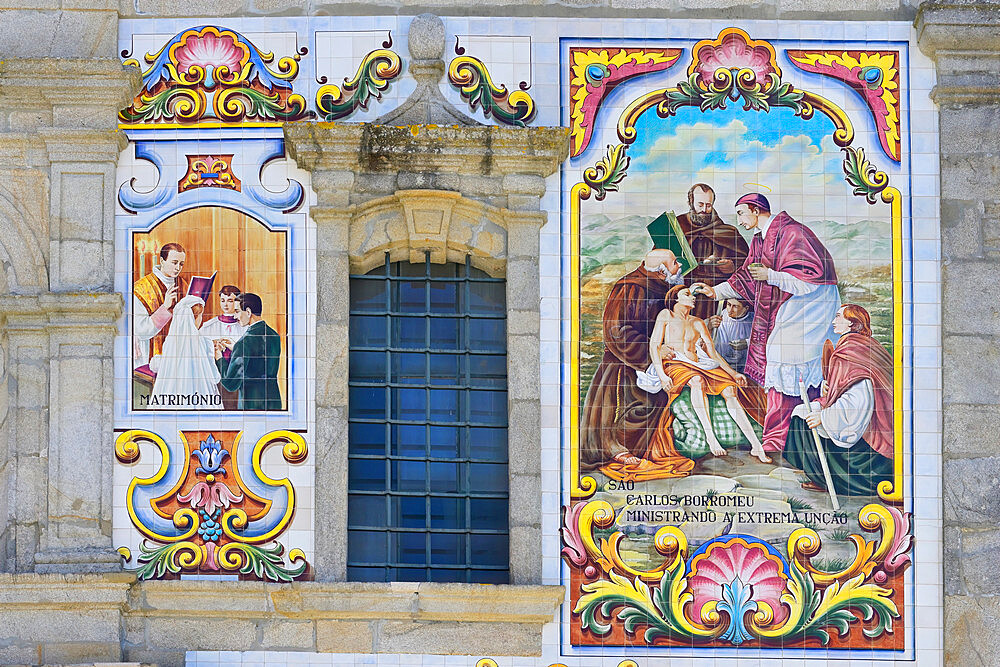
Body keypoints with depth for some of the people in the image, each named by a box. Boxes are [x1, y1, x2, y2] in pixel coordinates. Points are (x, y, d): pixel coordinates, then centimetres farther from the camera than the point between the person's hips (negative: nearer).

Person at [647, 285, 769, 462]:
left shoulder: (698, 323, 23)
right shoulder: (666, 315, 10)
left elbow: (713, 353, 19)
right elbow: (654, 346, 0)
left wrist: (733, 373, 5)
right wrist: (661, 375, -15)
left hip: (698, 365, 4)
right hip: (674, 364, -4)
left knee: (729, 389, -23)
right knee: (697, 381, -39)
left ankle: (756, 446, -31)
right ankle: (710, 438, -46)